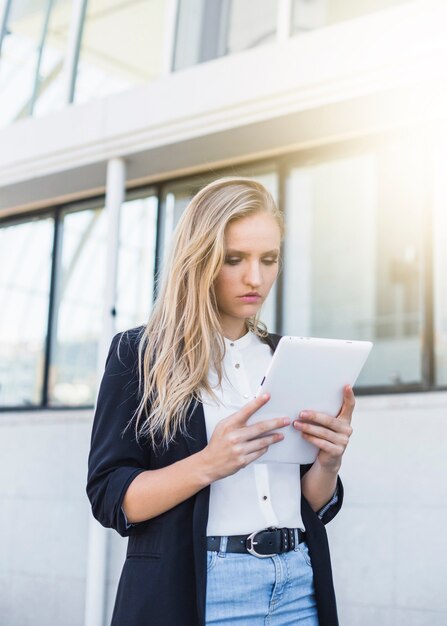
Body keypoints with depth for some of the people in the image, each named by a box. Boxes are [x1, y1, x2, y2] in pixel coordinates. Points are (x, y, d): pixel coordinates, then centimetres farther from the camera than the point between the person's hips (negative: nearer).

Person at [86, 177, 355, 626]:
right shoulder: (139, 353, -2)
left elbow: (315, 507, 10)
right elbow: (109, 499, -9)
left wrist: (328, 463, -11)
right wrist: (208, 465, -23)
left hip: (298, 588, 4)